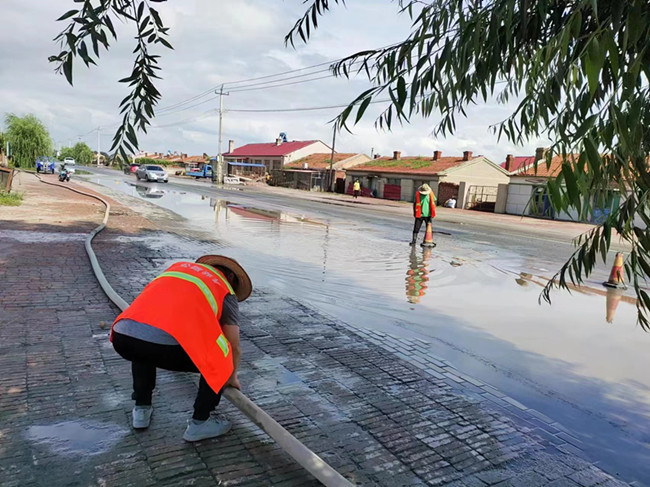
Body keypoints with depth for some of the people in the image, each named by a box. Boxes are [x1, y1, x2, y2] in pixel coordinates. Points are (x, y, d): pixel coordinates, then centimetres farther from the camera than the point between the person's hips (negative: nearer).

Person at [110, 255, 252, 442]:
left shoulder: (179, 266, 33)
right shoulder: (227, 291, 21)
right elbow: (234, 348, 24)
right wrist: (231, 377, 45)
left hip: (121, 336, 6)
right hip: (165, 344, -5)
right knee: (218, 363, 21)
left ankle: (141, 409, 40)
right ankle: (199, 423, 24)